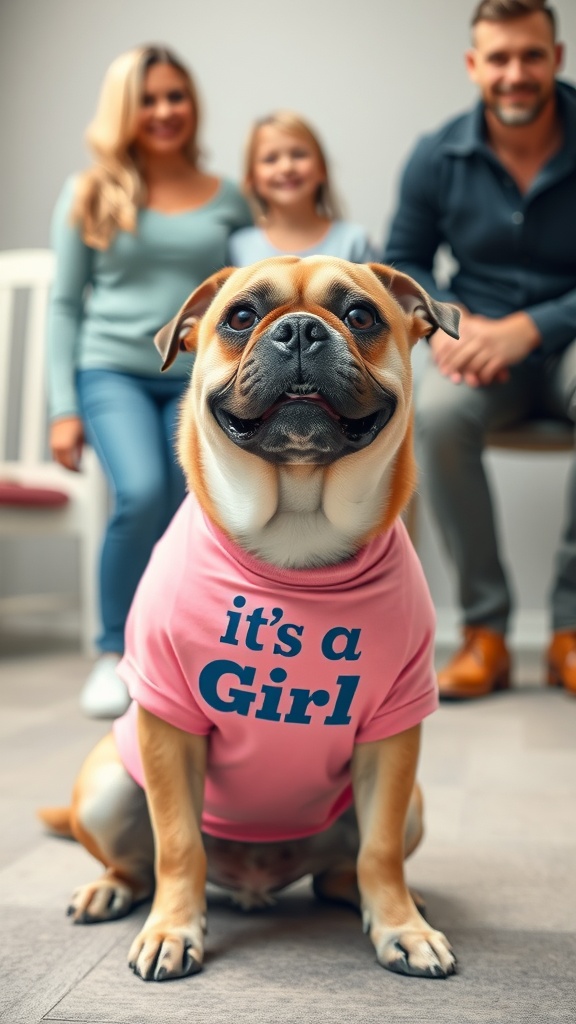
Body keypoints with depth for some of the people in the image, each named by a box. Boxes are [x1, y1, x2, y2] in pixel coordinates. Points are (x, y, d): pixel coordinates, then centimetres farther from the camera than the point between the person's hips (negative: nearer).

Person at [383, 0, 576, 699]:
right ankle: (484, 628, -20)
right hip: (481, 343, 2)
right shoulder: (438, 157, 1)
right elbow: (403, 261, 11)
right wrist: (447, 317, -10)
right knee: (437, 413, -34)